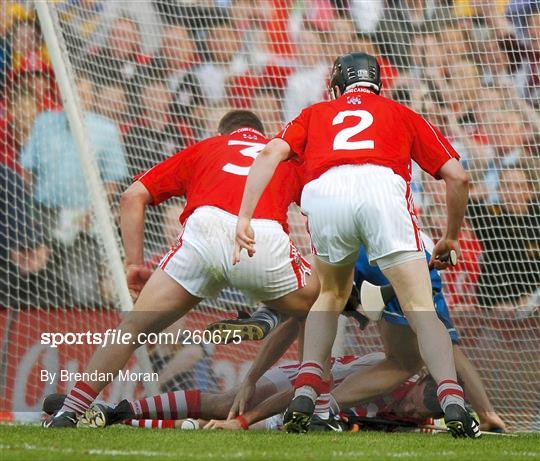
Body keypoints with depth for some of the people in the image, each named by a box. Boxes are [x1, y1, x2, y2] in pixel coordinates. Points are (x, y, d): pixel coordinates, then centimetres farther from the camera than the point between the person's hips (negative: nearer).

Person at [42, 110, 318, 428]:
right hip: (267, 239, 0)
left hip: (206, 228, 0)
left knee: (136, 326, 8)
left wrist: (135, 263, 23)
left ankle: (70, 412, 2)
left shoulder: (203, 149, 35)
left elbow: (133, 197, 25)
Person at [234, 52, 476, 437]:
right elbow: (458, 177, 26)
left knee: (331, 294, 27)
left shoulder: (316, 113, 36)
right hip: (382, 188, -1)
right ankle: (452, 401, -22)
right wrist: (451, 238, 39)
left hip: (324, 193, 1)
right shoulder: (401, 114, 35)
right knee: (421, 311, 0)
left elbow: (272, 153, 16)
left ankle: (306, 392, 12)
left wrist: (244, 218, 9)